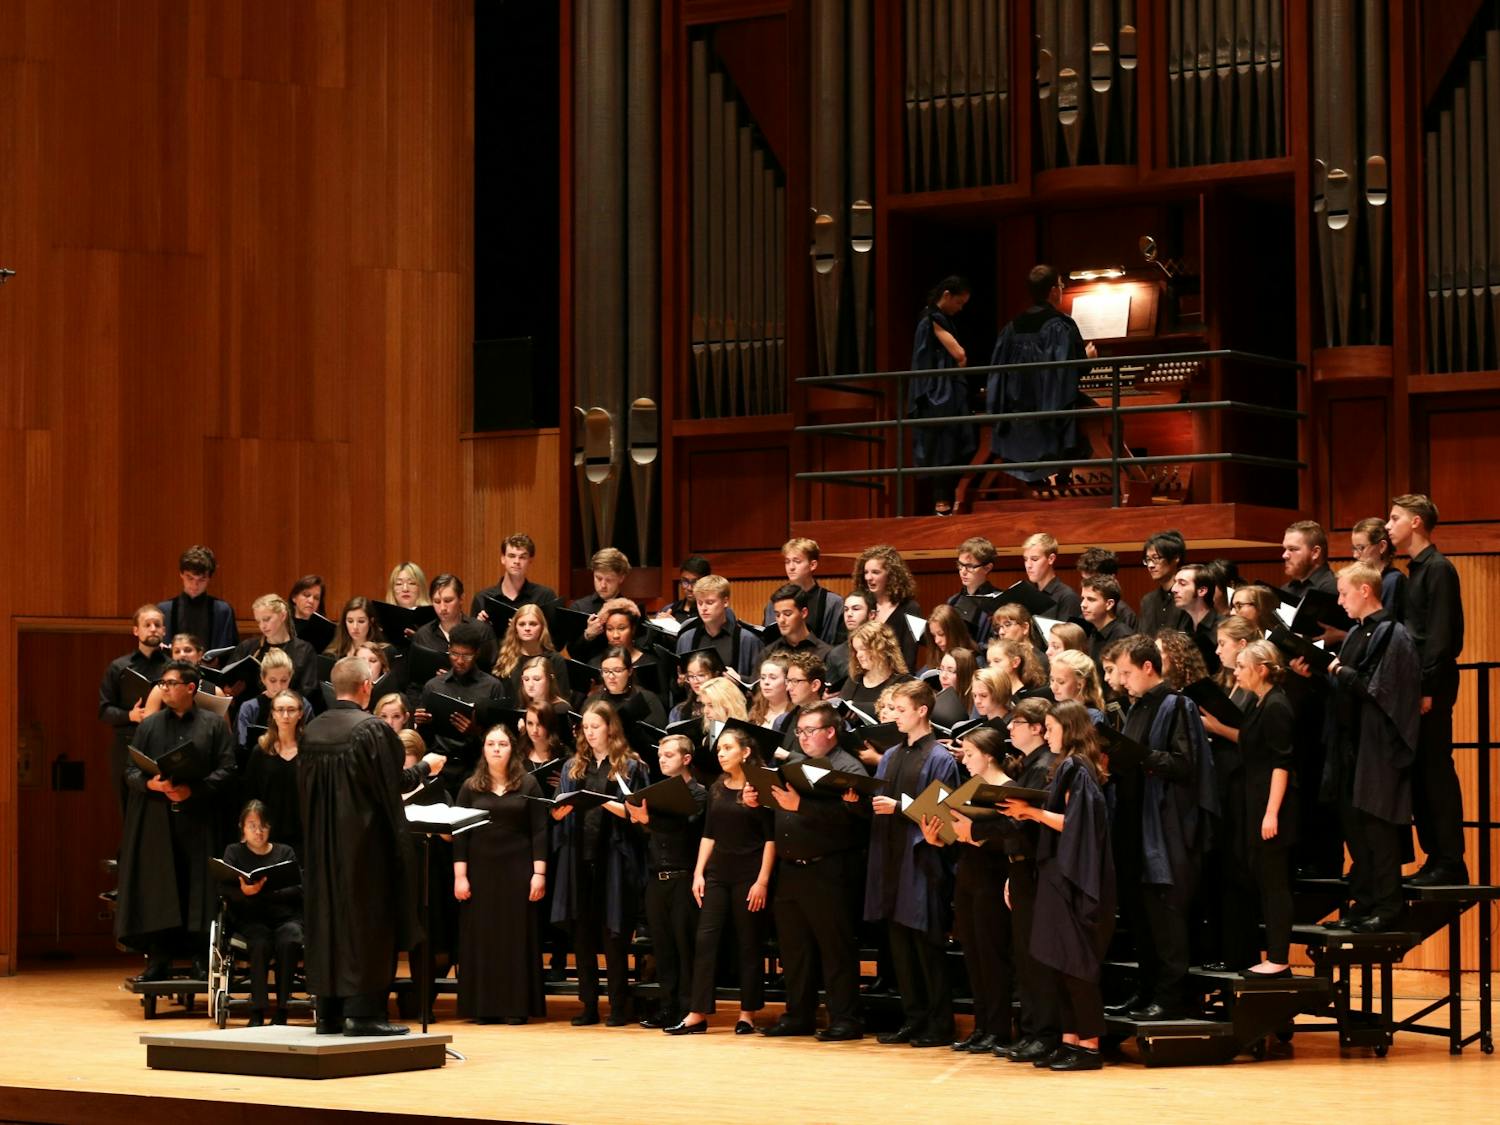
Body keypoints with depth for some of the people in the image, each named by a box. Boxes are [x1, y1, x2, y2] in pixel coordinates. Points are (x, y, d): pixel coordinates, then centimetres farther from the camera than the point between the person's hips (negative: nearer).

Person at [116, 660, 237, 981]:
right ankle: (159, 960, 3)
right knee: (157, 890, -1)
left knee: (198, 890, -2)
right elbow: (130, 771, 7)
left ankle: (201, 960, 3)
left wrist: (192, 790, -15)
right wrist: (151, 784, -14)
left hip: (198, 820, -2)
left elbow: (226, 769, -2)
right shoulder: (149, 725, 11)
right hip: (155, 819, 2)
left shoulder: (214, 725, 5)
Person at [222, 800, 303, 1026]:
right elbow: (227, 891, -2)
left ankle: (281, 1011, -26)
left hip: (285, 916, 1)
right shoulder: (234, 852, 13)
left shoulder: (285, 852, 14)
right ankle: (257, 1011, -30)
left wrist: (265, 893, -13)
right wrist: (245, 891, -26)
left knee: (289, 941, -32)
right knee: (260, 943, -34)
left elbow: (299, 889, 1)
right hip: (250, 918, -1)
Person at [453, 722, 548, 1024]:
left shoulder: (528, 785, 3)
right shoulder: (471, 787, 6)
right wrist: (460, 876, -4)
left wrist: (539, 873, -7)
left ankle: (517, 1006, 3)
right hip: (480, 871, 1)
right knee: (481, 936, 1)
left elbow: (539, 831, 0)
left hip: (517, 871, -1)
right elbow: (460, 833, 4)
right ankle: (483, 1007, 5)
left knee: (517, 935, 0)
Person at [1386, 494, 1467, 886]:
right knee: (1418, 773, 9)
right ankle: (1435, 858, 13)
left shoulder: (1438, 569, -11)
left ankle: (1451, 864, -4)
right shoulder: (1416, 569, 16)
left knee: (1436, 772, -7)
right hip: (1416, 684, 9)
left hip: (1433, 686, -9)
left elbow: (1440, 634, -17)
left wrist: (1427, 688, -19)